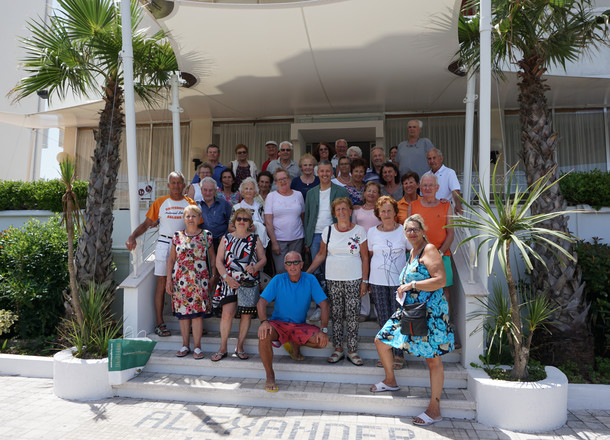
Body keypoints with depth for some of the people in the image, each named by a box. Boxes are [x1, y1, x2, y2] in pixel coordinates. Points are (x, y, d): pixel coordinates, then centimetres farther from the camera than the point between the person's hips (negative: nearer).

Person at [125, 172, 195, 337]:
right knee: (162, 283, -2)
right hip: (164, 244, 0)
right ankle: (159, 323, 4)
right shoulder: (160, 202, 9)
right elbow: (146, 224, 9)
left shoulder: (190, 203, 8)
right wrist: (132, 236, -6)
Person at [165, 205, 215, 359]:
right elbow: (171, 259, 9)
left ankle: (197, 347, 7)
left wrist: (213, 276, 3)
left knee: (197, 312, -3)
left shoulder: (206, 235, 3)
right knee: (182, 312, 6)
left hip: (199, 279, -2)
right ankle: (185, 345, 19)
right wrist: (169, 279, 4)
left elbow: (212, 257, 9)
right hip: (180, 279, 2)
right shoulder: (177, 236, 7)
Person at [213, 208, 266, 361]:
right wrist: (227, 278, -7)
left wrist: (255, 267, -13)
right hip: (229, 282, -1)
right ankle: (223, 348, 6)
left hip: (250, 283, 1)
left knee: (247, 314, 2)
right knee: (227, 313, -9)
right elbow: (219, 260, 6)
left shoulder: (255, 239, 10)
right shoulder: (226, 238, 10)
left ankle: (240, 346, 18)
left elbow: (263, 259, 8)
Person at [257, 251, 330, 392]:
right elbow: (262, 302, -11)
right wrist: (264, 321, -31)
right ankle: (270, 375, -15)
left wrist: (324, 330, -17)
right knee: (264, 335, -34)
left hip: (300, 326, 2)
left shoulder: (310, 280, -5)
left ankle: (294, 344, 11)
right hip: (278, 323, -2)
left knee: (323, 341, -22)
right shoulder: (278, 280, -6)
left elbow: (324, 304, -6)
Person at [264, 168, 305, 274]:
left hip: (297, 239, 2)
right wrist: (273, 242, -9)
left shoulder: (298, 195, 9)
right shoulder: (271, 196, 2)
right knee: (280, 271, -6)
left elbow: (303, 217, 14)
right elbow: (268, 222, -2)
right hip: (278, 239, -2)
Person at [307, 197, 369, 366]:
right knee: (336, 314, 6)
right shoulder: (328, 231, 4)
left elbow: (365, 257, 2)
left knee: (352, 315, -1)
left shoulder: (359, 231, 0)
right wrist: (307, 272, 6)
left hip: (353, 279, -2)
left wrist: (365, 281, -3)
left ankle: (352, 351, 10)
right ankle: (338, 349, 17)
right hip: (333, 279, 2)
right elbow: (321, 255, 11)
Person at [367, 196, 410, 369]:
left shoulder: (403, 231, 0)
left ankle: (399, 354, 13)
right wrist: (366, 281, 11)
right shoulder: (372, 232, 6)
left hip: (398, 281, -2)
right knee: (383, 319, 5)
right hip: (377, 282, 2)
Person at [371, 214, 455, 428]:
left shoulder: (429, 250, -12)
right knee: (381, 340, 14)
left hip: (430, 313, -10)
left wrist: (411, 285, -19)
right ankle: (390, 381, 36)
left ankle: (434, 409, 10)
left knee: (433, 359, -1)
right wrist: (403, 289, 15)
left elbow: (440, 280, -23)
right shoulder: (412, 252, 15)